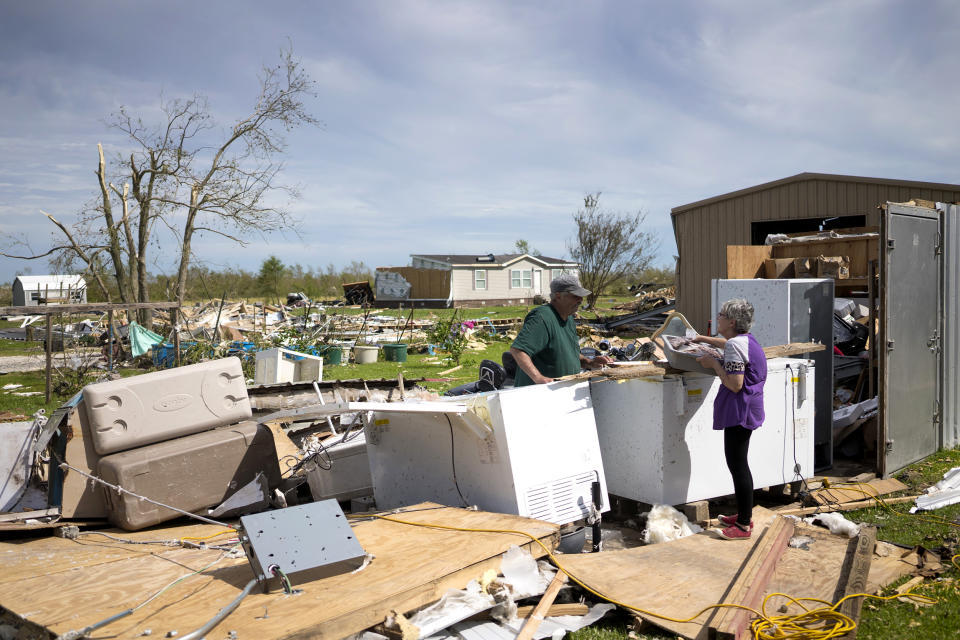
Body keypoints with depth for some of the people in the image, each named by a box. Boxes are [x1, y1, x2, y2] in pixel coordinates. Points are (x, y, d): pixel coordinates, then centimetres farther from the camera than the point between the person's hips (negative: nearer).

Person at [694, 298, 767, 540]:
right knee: (738, 463, 18)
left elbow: (735, 384, -24)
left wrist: (714, 364, -13)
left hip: (739, 412, -10)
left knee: (738, 465, -6)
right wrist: (704, 339, 44)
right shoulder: (747, 340, 12)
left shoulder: (735, 345, -19)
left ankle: (743, 526, 0)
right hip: (746, 410, 10)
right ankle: (744, 514, 28)